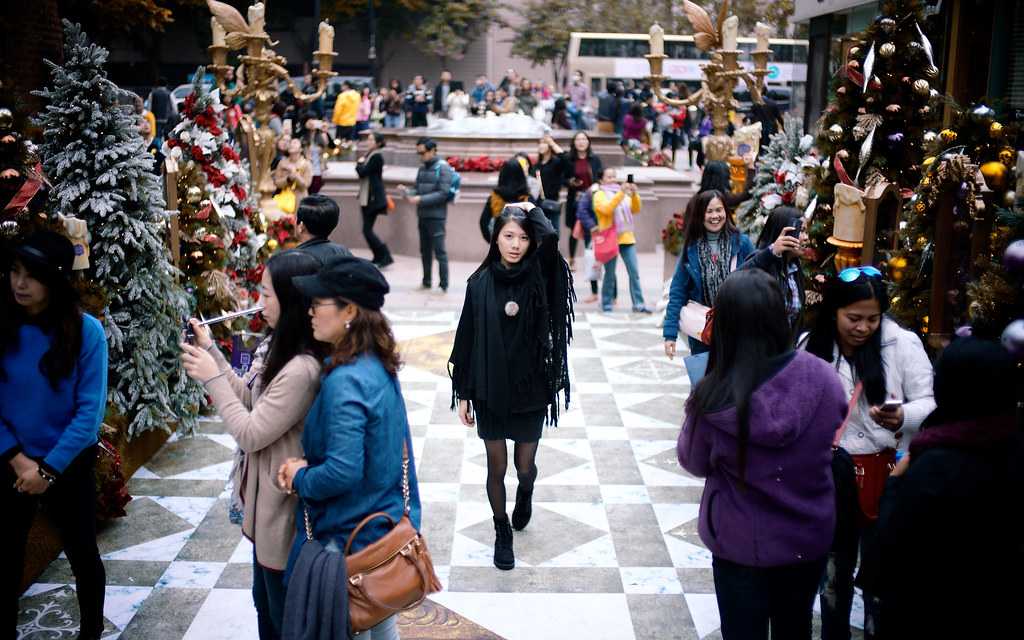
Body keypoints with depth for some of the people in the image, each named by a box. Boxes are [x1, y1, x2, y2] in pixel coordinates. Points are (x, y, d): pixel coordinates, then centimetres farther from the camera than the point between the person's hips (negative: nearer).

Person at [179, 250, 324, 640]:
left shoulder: (301, 370, -31)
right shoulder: (278, 346, 1)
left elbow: (250, 433, -24)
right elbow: (252, 399, 9)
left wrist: (212, 377, -18)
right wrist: (210, 350, 4)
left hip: (284, 505, -10)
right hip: (267, 498, 10)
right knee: (265, 602, 26)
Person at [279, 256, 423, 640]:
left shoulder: (345, 381, -27)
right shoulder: (379, 366, 1)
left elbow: (342, 472, -31)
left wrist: (300, 477, -12)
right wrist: (308, 464, -2)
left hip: (348, 535, -9)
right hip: (385, 521, 9)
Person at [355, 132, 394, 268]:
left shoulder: (376, 156, -15)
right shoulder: (369, 154, 13)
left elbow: (362, 171, -19)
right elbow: (362, 171, 13)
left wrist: (360, 163, -2)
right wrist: (361, 165, -5)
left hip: (374, 198, -9)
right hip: (366, 197, 9)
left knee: (367, 230, -9)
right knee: (367, 230, 10)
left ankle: (386, 256, -3)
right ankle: (378, 257, 17)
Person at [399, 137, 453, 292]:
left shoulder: (443, 168, -8)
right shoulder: (422, 168, 12)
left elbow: (443, 193, -15)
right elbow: (418, 189, 16)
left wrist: (421, 199, -19)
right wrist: (407, 191, -5)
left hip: (436, 216, -7)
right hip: (423, 215, 7)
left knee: (439, 251, -7)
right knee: (425, 250, 13)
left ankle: (444, 285, -2)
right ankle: (426, 281, 23)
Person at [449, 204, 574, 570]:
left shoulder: (538, 277, -7)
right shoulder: (481, 282, -4)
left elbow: (549, 238, -29)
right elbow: (467, 338, 0)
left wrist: (531, 210, -10)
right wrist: (463, 393, 1)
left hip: (530, 389, 0)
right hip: (490, 391, 0)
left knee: (525, 465, 13)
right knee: (497, 467, 9)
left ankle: (525, 494, 48)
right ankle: (502, 532, 30)